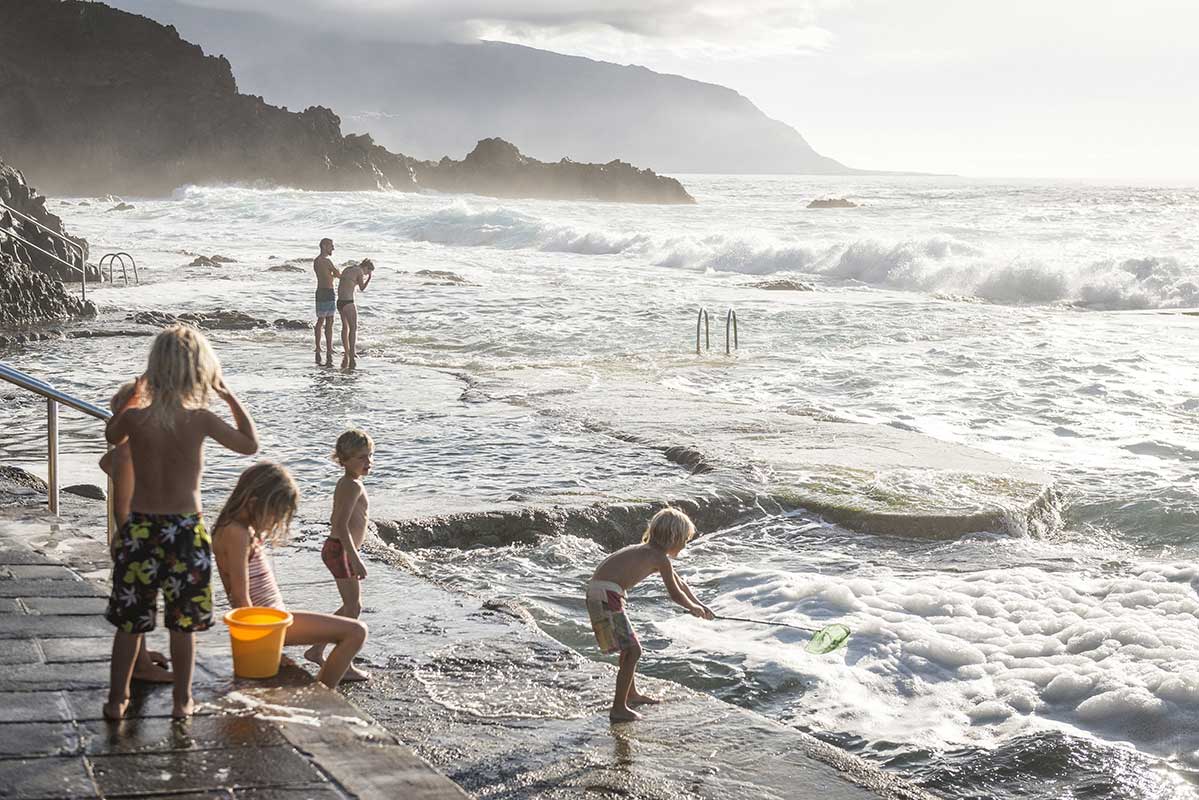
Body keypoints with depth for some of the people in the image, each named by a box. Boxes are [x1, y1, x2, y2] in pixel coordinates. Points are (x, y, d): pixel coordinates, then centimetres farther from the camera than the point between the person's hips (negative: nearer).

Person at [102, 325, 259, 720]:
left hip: (139, 528, 1)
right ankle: (182, 700, 22)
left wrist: (134, 396, 18)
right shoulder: (200, 420, -14)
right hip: (186, 531, -1)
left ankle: (117, 700, 21)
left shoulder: (134, 418, -10)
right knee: (184, 623, 14)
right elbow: (250, 444, 3)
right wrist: (228, 396, 8)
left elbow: (112, 435, 16)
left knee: (129, 621, 14)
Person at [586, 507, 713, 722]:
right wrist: (694, 608, 17)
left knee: (629, 645, 27)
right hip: (606, 596, -10)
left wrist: (699, 605, 40)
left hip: (598, 593, 10)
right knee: (632, 651, -9)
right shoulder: (660, 558, -9)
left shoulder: (650, 551, 19)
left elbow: (679, 582, 31)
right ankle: (618, 709, -8)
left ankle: (631, 693, 44)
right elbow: (675, 594, -2)